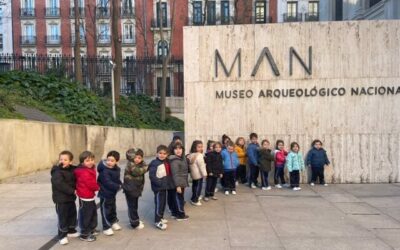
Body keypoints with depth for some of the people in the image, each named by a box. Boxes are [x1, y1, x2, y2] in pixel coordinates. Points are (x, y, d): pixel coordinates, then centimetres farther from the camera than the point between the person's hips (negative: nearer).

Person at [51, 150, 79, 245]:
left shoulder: (72, 170, 5)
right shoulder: (57, 172, -16)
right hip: (61, 199, -7)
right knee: (62, 217, 0)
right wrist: (72, 191, -25)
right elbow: (60, 184, -27)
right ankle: (62, 235, 13)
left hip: (71, 198, 7)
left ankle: (71, 230, 36)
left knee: (72, 214, 19)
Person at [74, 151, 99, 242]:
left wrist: (95, 187, -2)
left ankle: (92, 229, 38)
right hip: (85, 197, -10)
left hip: (90, 196, 10)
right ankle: (84, 235, 11)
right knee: (85, 216, 0)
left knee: (93, 213, 22)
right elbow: (91, 184, -24)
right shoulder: (84, 173, -24)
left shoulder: (90, 169, 9)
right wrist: (97, 187, -6)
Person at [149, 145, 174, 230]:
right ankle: (157, 221, 10)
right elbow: (152, 176, -23)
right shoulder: (154, 163, -18)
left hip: (164, 186, 8)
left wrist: (169, 182, 10)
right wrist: (160, 183, -26)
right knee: (159, 203, -2)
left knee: (163, 202, 18)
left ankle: (160, 217, 35)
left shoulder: (166, 162, 7)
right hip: (158, 187, -8)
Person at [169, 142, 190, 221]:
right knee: (179, 199, 5)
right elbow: (175, 174, -23)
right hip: (178, 183, -9)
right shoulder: (174, 161, -21)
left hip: (182, 182, 9)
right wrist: (178, 185, -24)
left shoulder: (183, 158, 7)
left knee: (180, 198, 18)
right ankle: (181, 215, 18)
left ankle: (177, 213, 31)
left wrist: (185, 182, 18)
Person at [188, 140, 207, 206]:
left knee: (194, 185, 21)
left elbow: (190, 164, 12)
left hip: (193, 174, 9)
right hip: (199, 174, -9)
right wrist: (204, 173, -16)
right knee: (198, 187, 0)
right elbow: (201, 165, -23)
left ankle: (194, 198, 34)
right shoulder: (199, 155, -22)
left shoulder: (191, 155, 6)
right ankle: (195, 200, 5)